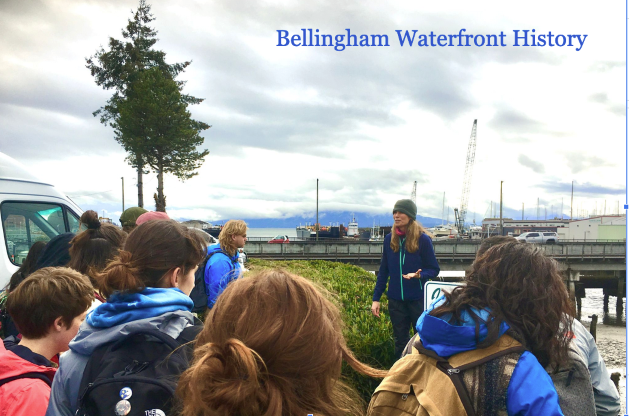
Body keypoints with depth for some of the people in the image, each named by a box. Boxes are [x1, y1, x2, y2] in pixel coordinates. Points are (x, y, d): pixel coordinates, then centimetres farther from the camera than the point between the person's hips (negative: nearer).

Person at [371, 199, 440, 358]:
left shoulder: (423, 239, -9)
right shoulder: (390, 239, 2)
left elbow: (434, 269, -4)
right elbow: (383, 271, 8)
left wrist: (419, 275, -25)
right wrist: (376, 298, 4)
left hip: (418, 299, -3)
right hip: (396, 299, 3)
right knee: (400, 340, 12)